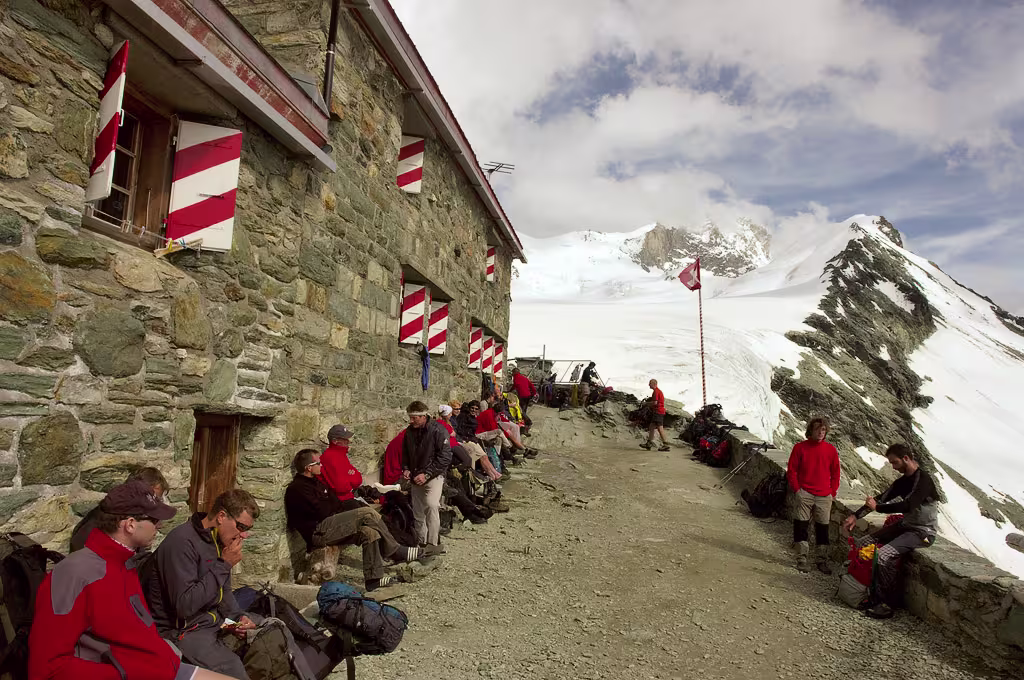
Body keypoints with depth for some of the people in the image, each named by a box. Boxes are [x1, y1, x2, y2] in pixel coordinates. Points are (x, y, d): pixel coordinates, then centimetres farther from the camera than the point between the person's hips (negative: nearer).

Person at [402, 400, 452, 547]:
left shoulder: (438, 430, -15)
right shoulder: (409, 431, 4)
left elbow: (445, 457, -17)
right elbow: (405, 453, 19)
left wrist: (427, 474, -21)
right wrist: (406, 468, 1)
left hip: (433, 476, -6)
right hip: (415, 478, 6)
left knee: (431, 505, -25)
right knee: (418, 513, 11)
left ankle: (433, 544, -17)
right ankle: (422, 542, 26)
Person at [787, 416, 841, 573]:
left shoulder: (831, 450, 4)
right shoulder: (800, 447, -1)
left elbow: (835, 473, 11)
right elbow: (791, 470, 2)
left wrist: (833, 492, 5)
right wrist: (797, 489, -5)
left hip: (824, 497, 2)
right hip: (805, 494, -2)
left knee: (823, 528, 7)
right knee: (801, 526, -2)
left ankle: (821, 561, 18)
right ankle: (801, 559, 7)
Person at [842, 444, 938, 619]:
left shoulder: (924, 480, -19)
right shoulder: (904, 480, 9)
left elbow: (907, 506, -30)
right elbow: (882, 498, 6)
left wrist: (877, 507, -20)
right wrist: (856, 516, -3)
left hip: (923, 532, -9)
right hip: (904, 525, 9)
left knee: (883, 555, -28)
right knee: (862, 543, -2)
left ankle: (887, 603, -13)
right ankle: (870, 591, 5)